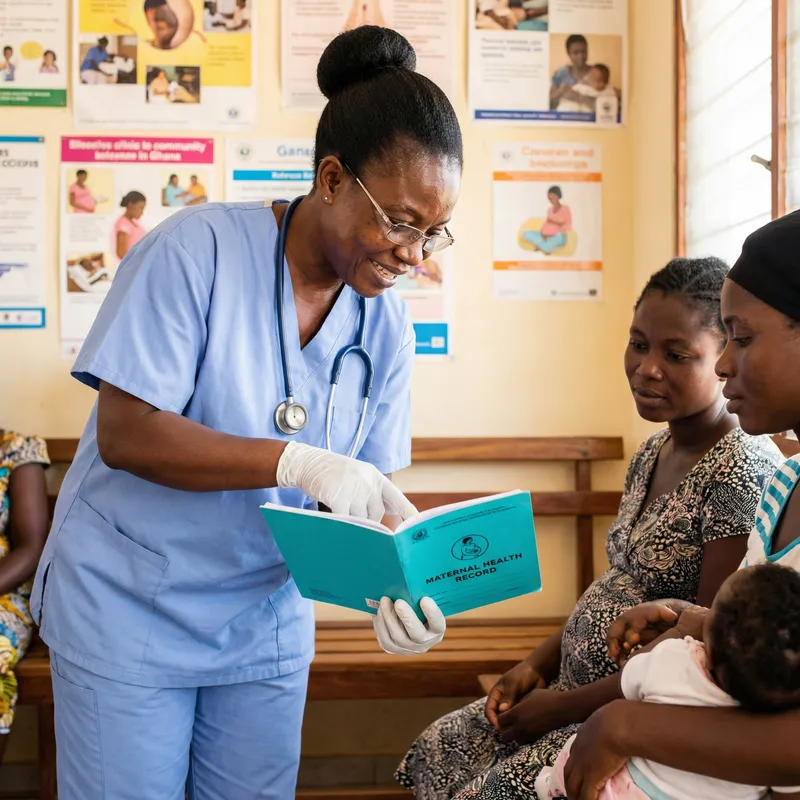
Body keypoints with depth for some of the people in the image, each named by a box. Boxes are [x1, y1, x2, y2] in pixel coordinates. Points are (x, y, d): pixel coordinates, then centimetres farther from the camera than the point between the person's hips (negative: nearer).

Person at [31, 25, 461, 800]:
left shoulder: (387, 325, -3)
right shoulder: (198, 248, -18)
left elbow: (364, 491, 0)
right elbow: (124, 434, -22)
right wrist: (296, 461, -31)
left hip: (268, 624, 4)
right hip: (128, 611, -4)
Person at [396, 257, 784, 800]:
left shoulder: (744, 473, -21)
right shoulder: (652, 453, 7)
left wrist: (565, 704, -16)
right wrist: (538, 664, 3)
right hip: (586, 689, 9)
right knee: (441, 748, 7)